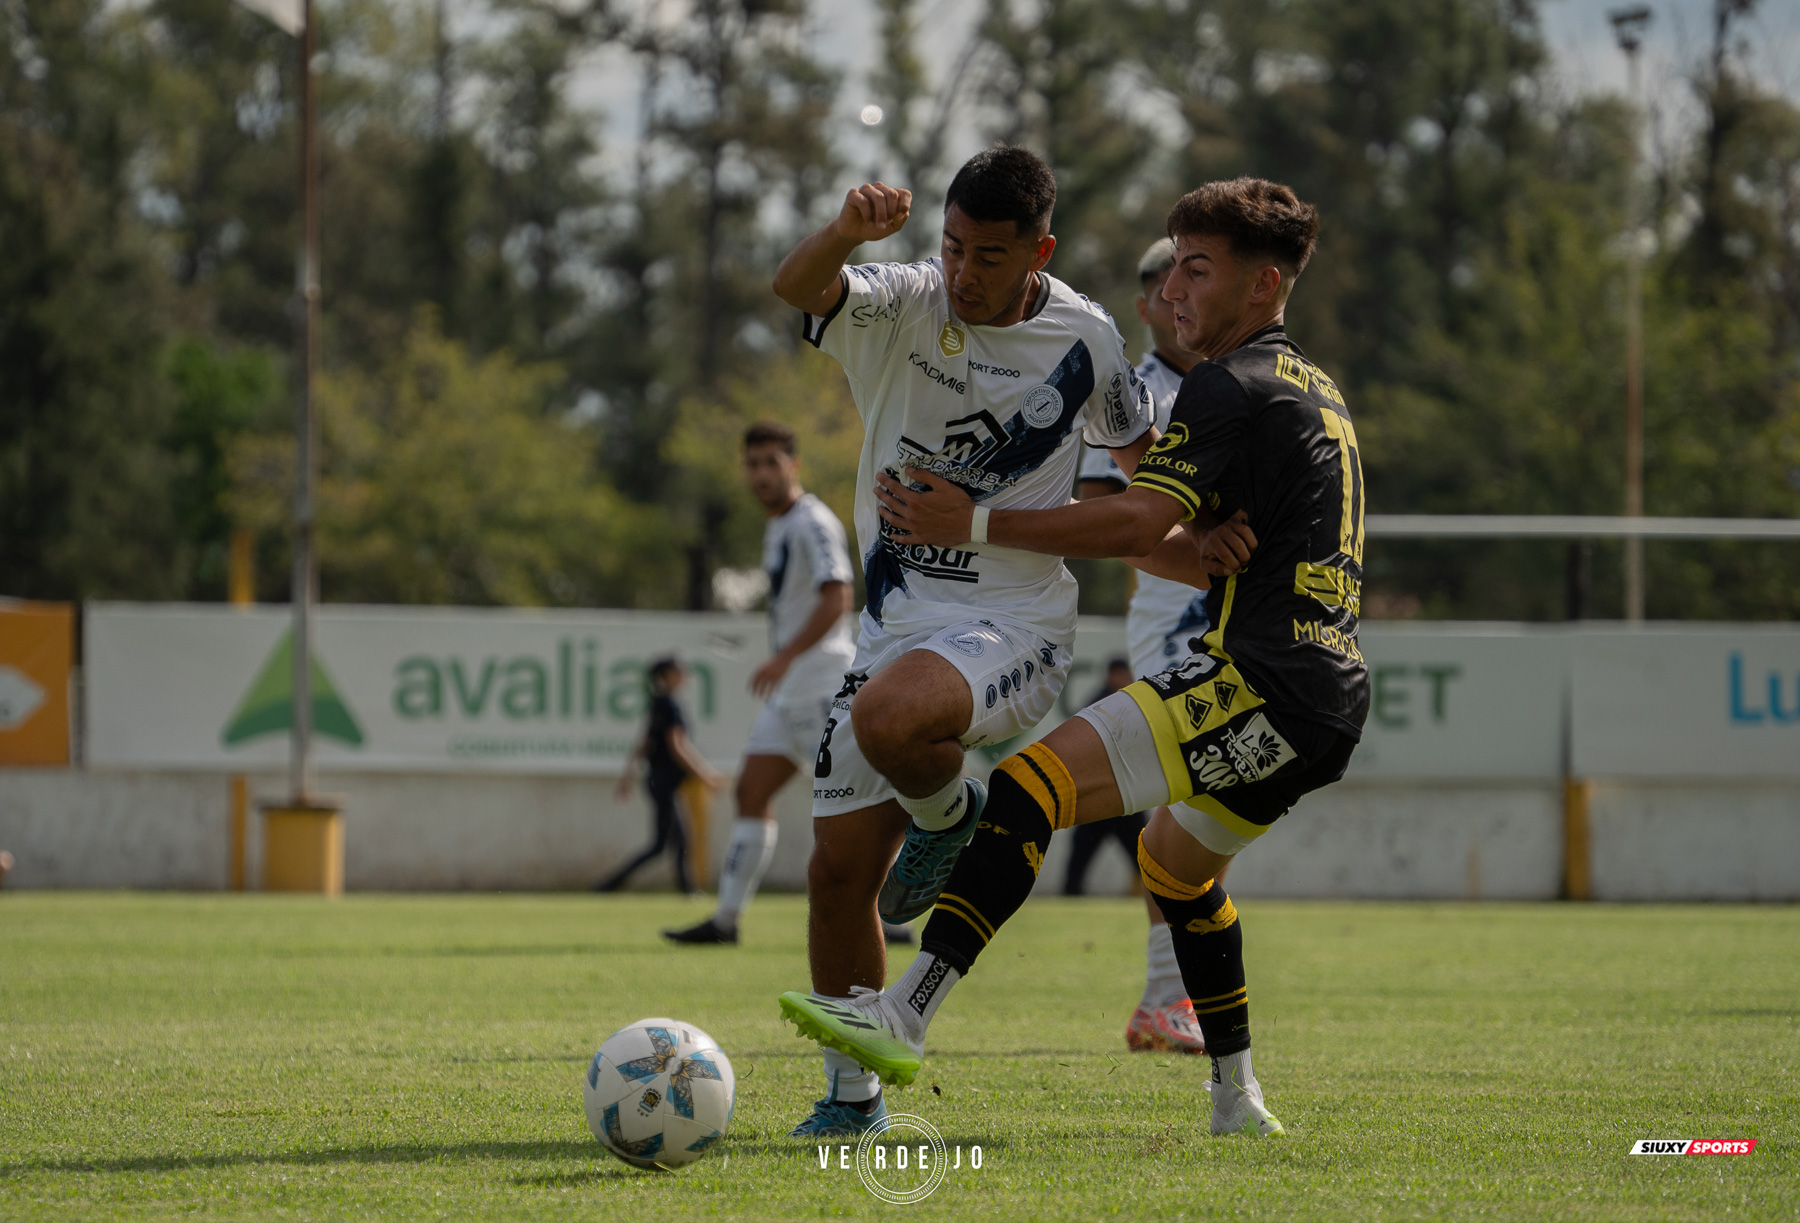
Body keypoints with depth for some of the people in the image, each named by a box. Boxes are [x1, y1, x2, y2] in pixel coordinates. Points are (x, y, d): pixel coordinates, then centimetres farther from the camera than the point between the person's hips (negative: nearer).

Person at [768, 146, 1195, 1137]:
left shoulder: (1082, 339, -2)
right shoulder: (905, 305, -4)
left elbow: (1141, 455, 18)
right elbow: (795, 287, -26)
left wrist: (1198, 545, 4)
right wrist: (848, 231, -47)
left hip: (1013, 627, -3)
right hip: (896, 622, 3)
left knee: (890, 717, -36)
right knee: (839, 869, 1)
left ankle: (949, 812, -1)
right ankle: (852, 1094, 18)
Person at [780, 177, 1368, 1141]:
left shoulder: (1229, 387, -7)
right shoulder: (1319, 393, 24)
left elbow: (1138, 523, -19)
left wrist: (975, 523, -16)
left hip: (1264, 681, -11)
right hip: (1333, 697, 11)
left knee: (1029, 788, -20)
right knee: (1176, 862, 32)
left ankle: (906, 1013, -32)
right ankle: (1238, 1102, 33)